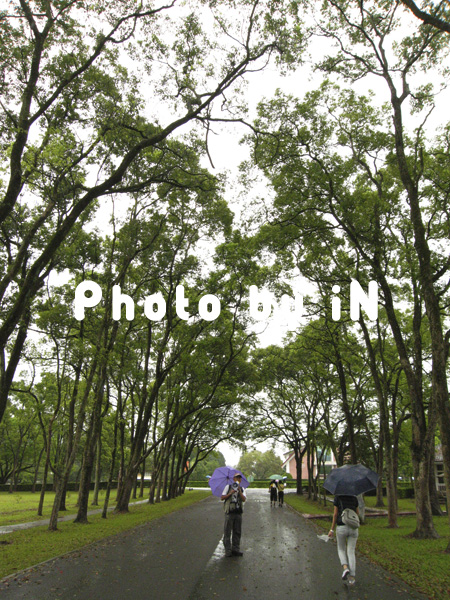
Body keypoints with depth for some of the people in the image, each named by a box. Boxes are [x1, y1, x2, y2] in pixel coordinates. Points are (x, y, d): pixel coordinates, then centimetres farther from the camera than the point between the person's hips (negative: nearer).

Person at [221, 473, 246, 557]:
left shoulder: (242, 489, 13)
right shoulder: (228, 487, 6)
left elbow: (244, 499, -2)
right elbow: (222, 498, 0)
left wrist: (239, 491, -14)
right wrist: (231, 493, -11)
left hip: (238, 512, 3)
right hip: (229, 512, -3)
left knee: (237, 532, 6)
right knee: (227, 532, -1)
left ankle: (235, 549, 16)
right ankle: (228, 551, 6)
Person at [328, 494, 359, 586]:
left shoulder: (337, 498, -5)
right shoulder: (354, 498, 4)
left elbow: (335, 514, -5)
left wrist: (332, 530, 1)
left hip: (341, 527, -2)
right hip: (353, 527, 2)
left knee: (341, 549, 17)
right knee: (351, 552, 8)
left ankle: (345, 568, -7)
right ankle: (352, 578, 2)